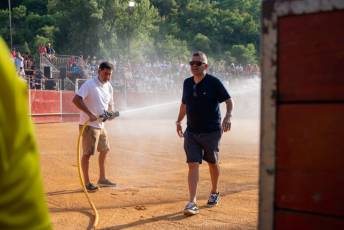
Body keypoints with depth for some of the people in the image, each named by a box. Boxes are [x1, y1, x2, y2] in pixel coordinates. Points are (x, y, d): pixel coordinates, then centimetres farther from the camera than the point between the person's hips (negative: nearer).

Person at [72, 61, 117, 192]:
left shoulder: (109, 87, 9)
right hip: (89, 124, -9)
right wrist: (90, 114, -31)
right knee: (88, 153, -5)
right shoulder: (89, 84, -15)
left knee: (105, 150, 17)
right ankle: (87, 183, 6)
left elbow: (110, 105, 19)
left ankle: (102, 179, 31)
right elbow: (76, 100, -25)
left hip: (101, 125, 9)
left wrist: (110, 114, -5)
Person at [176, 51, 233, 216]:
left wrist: (228, 116, -26)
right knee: (193, 165, -6)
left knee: (213, 163, 14)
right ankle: (192, 202, -8)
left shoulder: (214, 82, -10)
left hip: (211, 131, -3)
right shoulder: (187, 83, 6)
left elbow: (228, 100, -9)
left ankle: (214, 193, 38)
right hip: (191, 131, 3)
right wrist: (179, 121, 18)